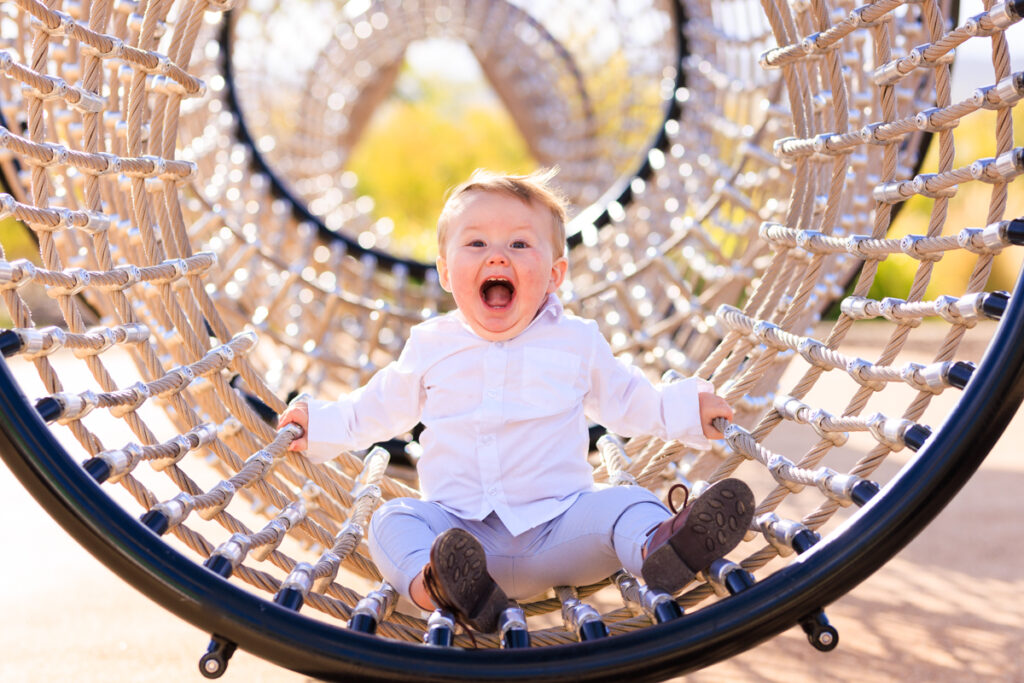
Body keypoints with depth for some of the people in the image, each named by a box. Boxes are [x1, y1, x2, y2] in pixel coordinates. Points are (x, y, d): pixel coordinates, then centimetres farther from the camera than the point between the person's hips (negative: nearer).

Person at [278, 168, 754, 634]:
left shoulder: (577, 342, 8)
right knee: (393, 519, -26)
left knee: (624, 505, -26)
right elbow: (384, 404, 24)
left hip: (558, 524, 0)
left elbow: (626, 399, 21)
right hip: (456, 525, 1)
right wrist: (323, 424, 18)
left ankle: (660, 549, -57)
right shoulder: (431, 345, 9)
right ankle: (434, 586, -54)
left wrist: (684, 410, 10)